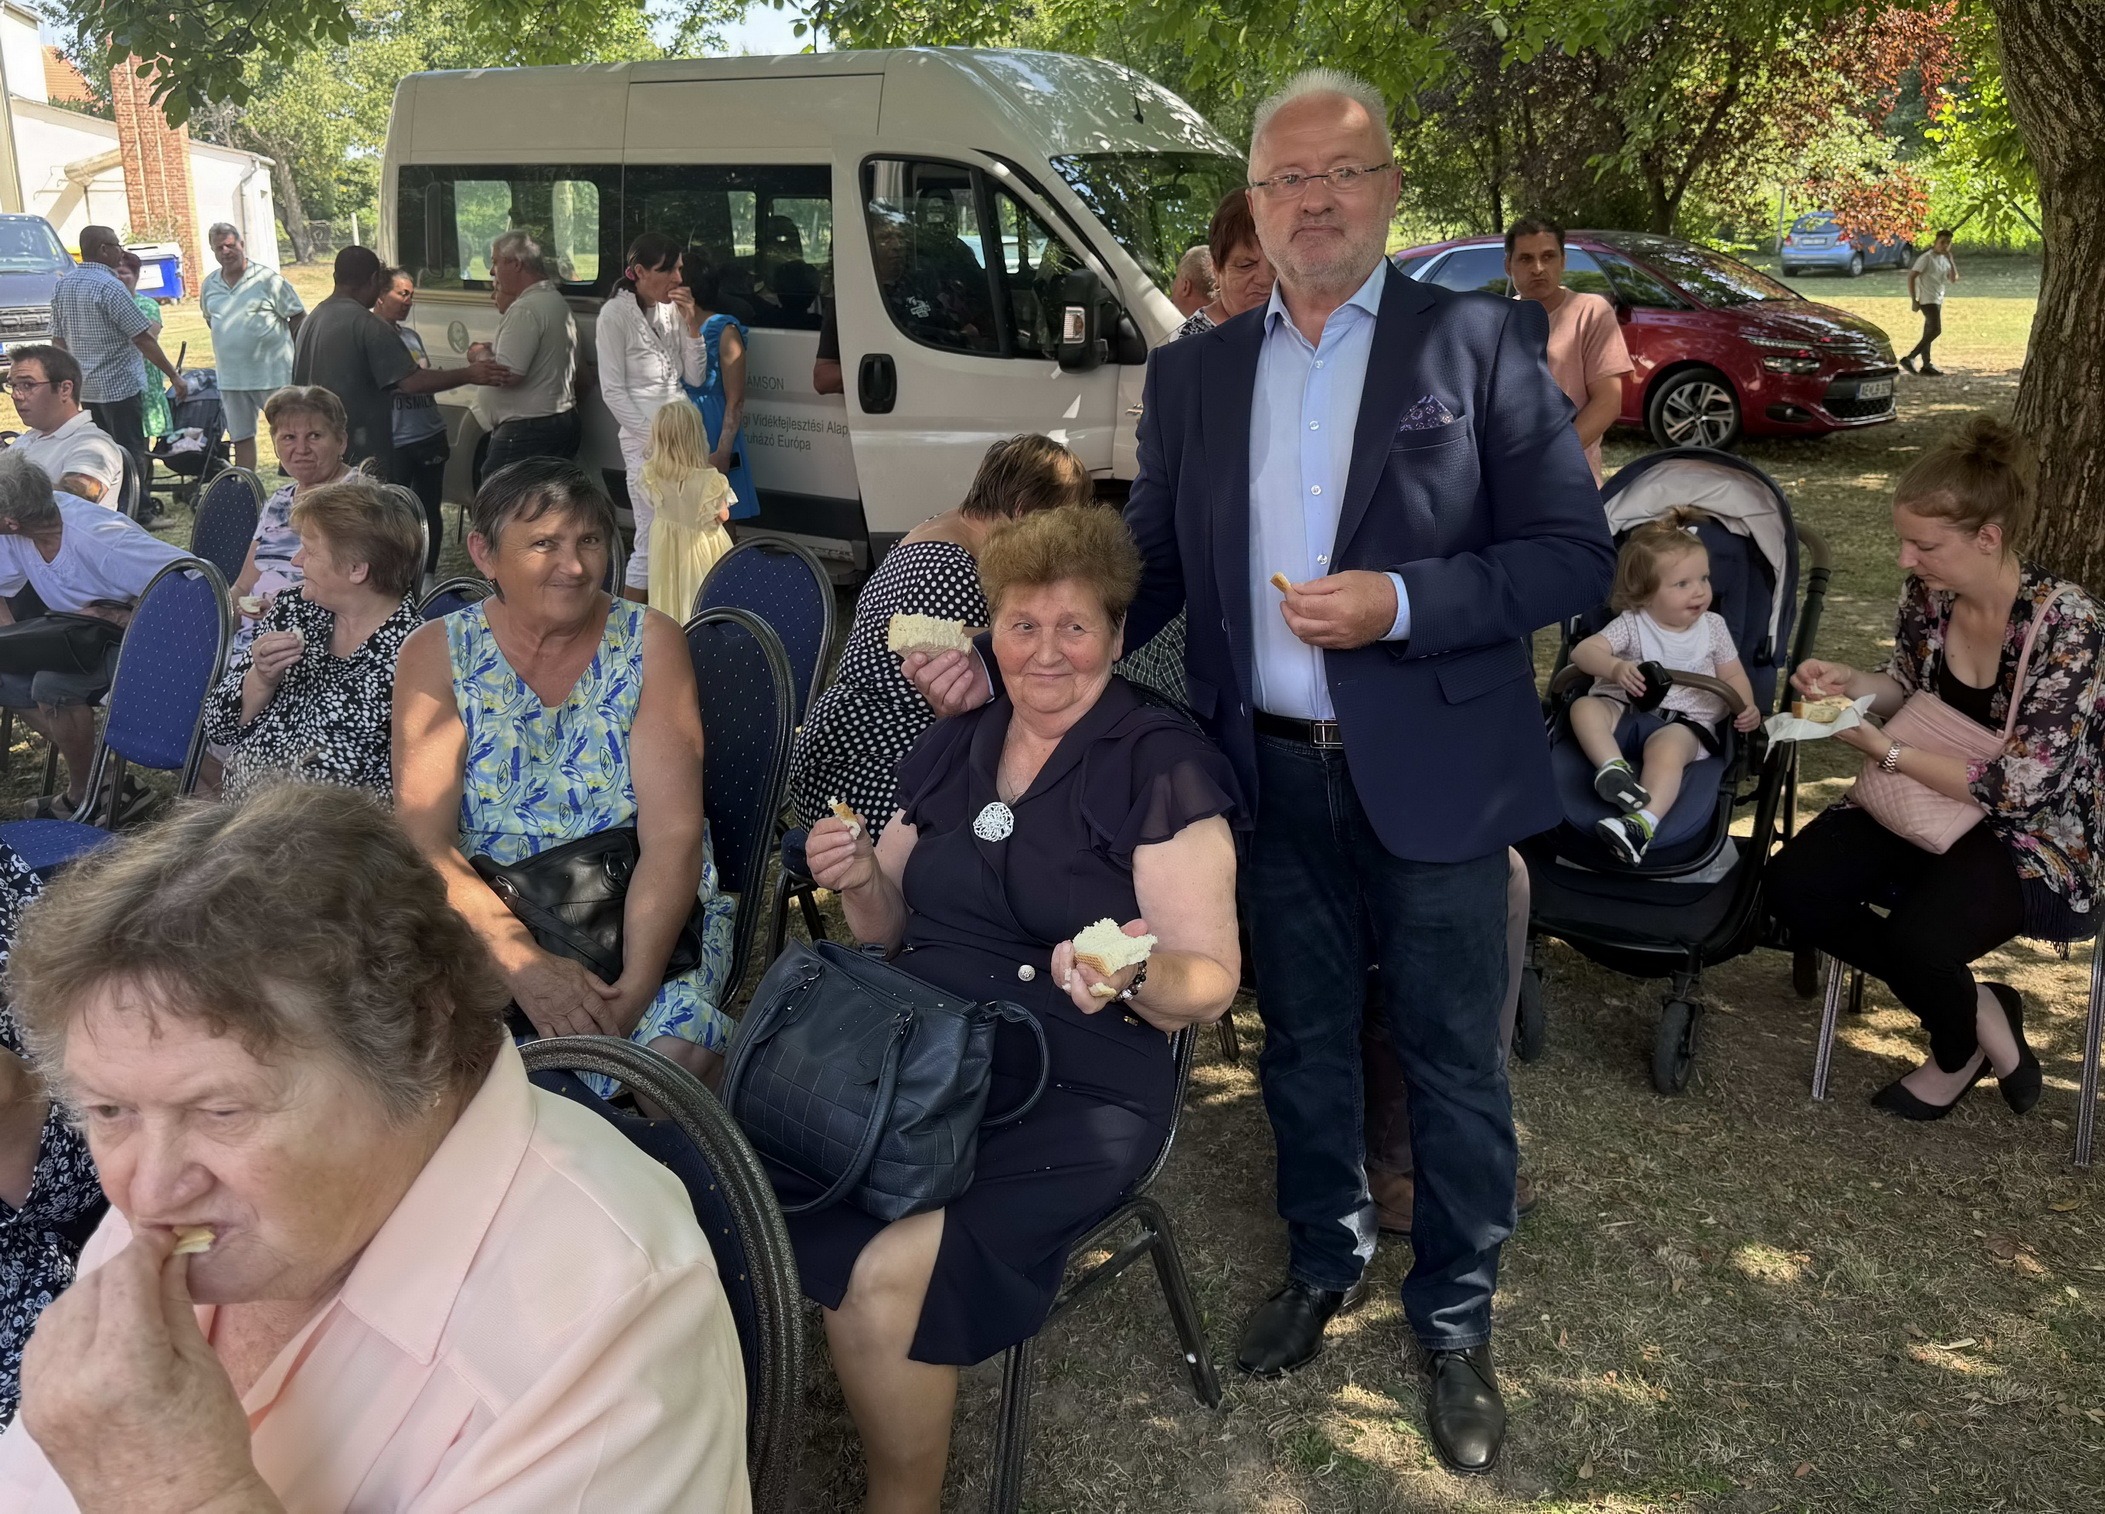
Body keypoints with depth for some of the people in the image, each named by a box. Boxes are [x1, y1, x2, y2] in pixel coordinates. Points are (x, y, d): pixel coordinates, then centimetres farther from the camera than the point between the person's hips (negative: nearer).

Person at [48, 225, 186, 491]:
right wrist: (175, 377, -13)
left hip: (85, 387, 8)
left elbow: (58, 340, 12)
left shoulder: (61, 286, 8)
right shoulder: (108, 287, -16)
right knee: (131, 455, -3)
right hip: (120, 385, -8)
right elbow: (143, 339, -17)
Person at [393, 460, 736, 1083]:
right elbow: (425, 839, -9)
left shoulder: (650, 642, -2)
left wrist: (634, 987, -25)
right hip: (484, 917, 1)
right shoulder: (436, 653, 1)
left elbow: (674, 833, -11)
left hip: (637, 916, -1)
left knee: (676, 1053, -28)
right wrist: (520, 960, -26)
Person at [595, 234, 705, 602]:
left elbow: (695, 378, 10)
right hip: (645, 441, -5)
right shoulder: (616, 314, -7)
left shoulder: (672, 309, 7)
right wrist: (650, 436, -13)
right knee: (652, 538, -6)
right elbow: (612, 390, -8)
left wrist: (691, 324, -2)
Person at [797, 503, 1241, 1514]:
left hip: (1078, 1089, -5)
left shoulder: (1165, 768, -5)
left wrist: (1135, 976, -28)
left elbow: (1210, 982, -7)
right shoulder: (947, 751, 12)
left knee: (886, 1273, -27)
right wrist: (858, 881, -1)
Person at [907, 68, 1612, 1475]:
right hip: (1272, 774, 3)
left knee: (1454, 1062, 10)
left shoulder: (1483, 340, -5)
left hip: (1434, 775, -3)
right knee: (1304, 1044, 19)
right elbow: (1151, 567, 7)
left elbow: (1573, 552, -7)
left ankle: (1458, 1322, 31)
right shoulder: (1197, 371, 6)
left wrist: (1400, 604, -21)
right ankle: (1325, 1263, 42)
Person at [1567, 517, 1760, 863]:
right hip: (1625, 709, 1)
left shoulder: (1713, 627, 13)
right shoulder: (1632, 626, 2)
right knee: (1584, 707, -28)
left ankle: (1644, 821, -55)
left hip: (1684, 720, -1)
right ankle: (1613, 766, -43)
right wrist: (1615, 668, -34)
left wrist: (1747, 708, -4)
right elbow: (1584, 650, -12)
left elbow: (1733, 675, 17)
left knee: (1667, 748, -36)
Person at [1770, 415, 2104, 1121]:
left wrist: (1884, 751, -28)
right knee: (1795, 887, -16)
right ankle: (1978, 1008, 1)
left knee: (1918, 936, -32)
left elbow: (2019, 785, -25)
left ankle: (1958, 1052, 7)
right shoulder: (1928, 592, -7)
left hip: (2034, 832, -6)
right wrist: (1849, 682, -7)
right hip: (1927, 798, 6)